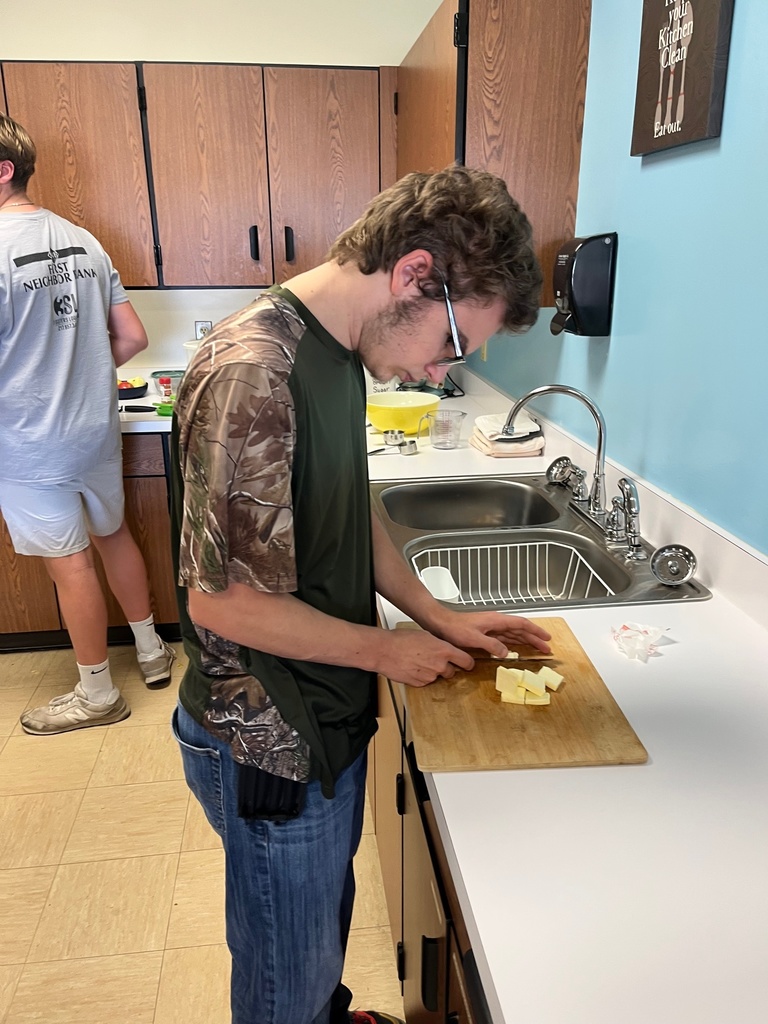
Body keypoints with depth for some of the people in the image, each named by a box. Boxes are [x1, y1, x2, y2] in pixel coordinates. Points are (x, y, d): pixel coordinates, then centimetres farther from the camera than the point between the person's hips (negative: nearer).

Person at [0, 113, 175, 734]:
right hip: (96, 428, 7)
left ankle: (97, 693, 21)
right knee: (113, 535, 20)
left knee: (70, 563, 5)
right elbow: (133, 338, 5)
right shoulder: (83, 241, 3)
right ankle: (152, 652, 35)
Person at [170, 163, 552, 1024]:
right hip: (272, 750, -8)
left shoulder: (340, 353, 1)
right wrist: (385, 649, -15)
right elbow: (220, 599, -26)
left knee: (327, 920, 32)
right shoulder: (252, 374, -29)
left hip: (328, 719, 9)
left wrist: (438, 617, 5)